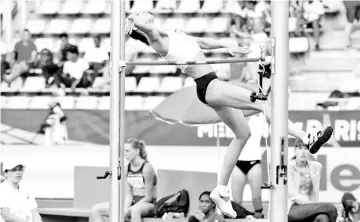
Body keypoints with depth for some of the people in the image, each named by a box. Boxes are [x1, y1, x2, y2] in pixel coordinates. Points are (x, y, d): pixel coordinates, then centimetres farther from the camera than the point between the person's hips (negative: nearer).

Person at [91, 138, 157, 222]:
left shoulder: (147, 168, -14)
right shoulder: (127, 169, 6)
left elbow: (148, 197, -15)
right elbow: (128, 194, 4)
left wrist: (127, 210, -21)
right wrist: (125, 209, -16)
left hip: (147, 204, -8)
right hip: (133, 203, 8)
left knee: (135, 210, -46)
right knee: (96, 210, -5)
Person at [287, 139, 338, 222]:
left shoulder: (316, 166, 11)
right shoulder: (289, 167, -5)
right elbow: (294, 195, -13)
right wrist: (316, 207, -19)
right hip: (291, 210, -4)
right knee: (330, 208, -27)